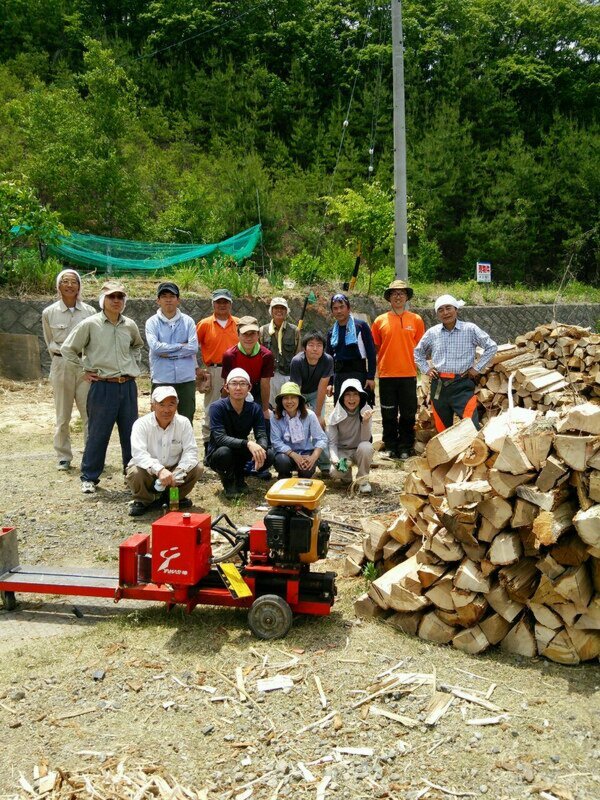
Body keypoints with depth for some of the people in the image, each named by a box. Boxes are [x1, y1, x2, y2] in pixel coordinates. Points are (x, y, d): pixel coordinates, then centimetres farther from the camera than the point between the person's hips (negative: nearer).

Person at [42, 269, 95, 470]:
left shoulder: (89, 311, 0)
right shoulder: (49, 313, 1)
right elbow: (50, 342, 13)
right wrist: (64, 354, 6)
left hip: (86, 366, 0)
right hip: (61, 366, 0)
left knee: (90, 414, 0)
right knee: (62, 416, 7)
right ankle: (63, 457, 18)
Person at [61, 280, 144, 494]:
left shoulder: (129, 325, 6)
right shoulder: (90, 324, -6)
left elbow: (137, 345, 27)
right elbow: (68, 349, 0)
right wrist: (84, 370, 0)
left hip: (128, 386, 4)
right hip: (102, 387, -4)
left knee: (131, 432, 10)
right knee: (98, 434, 2)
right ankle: (89, 477, 14)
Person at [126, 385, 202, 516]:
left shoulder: (183, 423, -9)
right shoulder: (141, 424, -17)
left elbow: (191, 450, -15)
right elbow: (138, 453, -30)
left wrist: (177, 474, -32)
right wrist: (159, 470, -47)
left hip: (173, 470, 2)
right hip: (149, 470, -2)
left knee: (196, 469, -21)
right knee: (135, 472, -33)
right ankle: (142, 500, 0)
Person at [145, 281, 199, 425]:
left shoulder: (188, 321, 5)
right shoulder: (152, 322, 2)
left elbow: (193, 347, -7)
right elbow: (155, 347, -13)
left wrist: (167, 353, -10)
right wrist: (181, 346, -8)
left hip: (186, 379, 1)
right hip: (161, 379, -1)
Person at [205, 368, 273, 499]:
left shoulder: (255, 409, -7)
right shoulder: (217, 407, -20)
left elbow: (262, 436, -15)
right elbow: (220, 438, -31)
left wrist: (261, 449, -40)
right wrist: (247, 443, -46)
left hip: (240, 453, 4)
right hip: (217, 456, -3)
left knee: (268, 456, -22)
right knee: (224, 452, -38)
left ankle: (239, 477, 7)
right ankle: (228, 482, -3)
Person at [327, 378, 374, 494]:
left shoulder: (366, 410, -13)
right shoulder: (336, 414, -11)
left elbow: (365, 439, -21)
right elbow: (332, 442, -9)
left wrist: (365, 421, -38)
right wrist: (335, 459, -27)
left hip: (359, 451, 0)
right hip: (342, 451, 0)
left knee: (366, 447, -35)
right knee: (335, 471, -30)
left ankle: (363, 480, -10)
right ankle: (347, 475, 9)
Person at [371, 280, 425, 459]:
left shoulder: (416, 320, 5)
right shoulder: (380, 321, 5)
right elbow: (375, 348, 9)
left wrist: (420, 365, 1)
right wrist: (373, 370, 3)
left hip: (408, 374, 0)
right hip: (386, 375, 0)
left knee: (408, 414, 5)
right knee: (388, 414, 7)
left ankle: (405, 447, 16)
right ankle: (390, 446, 18)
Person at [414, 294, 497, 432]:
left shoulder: (470, 329, -1)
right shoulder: (432, 333, 8)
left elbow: (491, 346, 4)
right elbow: (418, 352, 24)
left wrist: (477, 368, 0)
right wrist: (426, 369, 11)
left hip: (462, 384, -3)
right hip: (439, 386, 3)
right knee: (442, 429, 10)